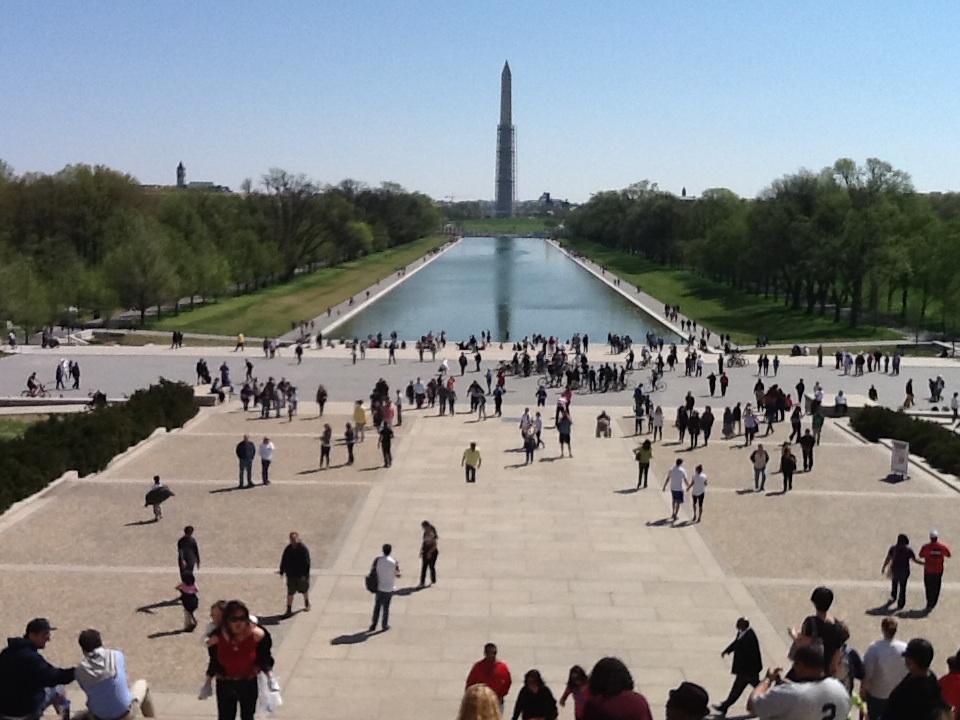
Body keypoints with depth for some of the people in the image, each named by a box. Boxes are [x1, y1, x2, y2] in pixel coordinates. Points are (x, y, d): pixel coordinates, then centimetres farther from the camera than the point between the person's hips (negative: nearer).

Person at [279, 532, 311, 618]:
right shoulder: (288, 549, -2)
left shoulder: (304, 549, -16)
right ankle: (289, 610, 12)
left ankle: (307, 605, 39)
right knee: (290, 593, 5)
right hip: (291, 574, 3)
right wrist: (281, 571, 7)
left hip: (301, 575, -3)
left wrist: (305, 574, -19)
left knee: (305, 591, 16)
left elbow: (306, 563, -16)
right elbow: (284, 561, 7)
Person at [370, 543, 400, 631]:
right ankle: (385, 625, 23)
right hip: (389, 588, -1)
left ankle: (374, 625, 14)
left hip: (379, 588, 1)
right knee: (386, 607, 13)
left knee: (377, 606, 14)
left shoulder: (377, 560, -11)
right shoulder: (394, 562, -14)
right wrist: (398, 567, 13)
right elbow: (398, 575, -4)